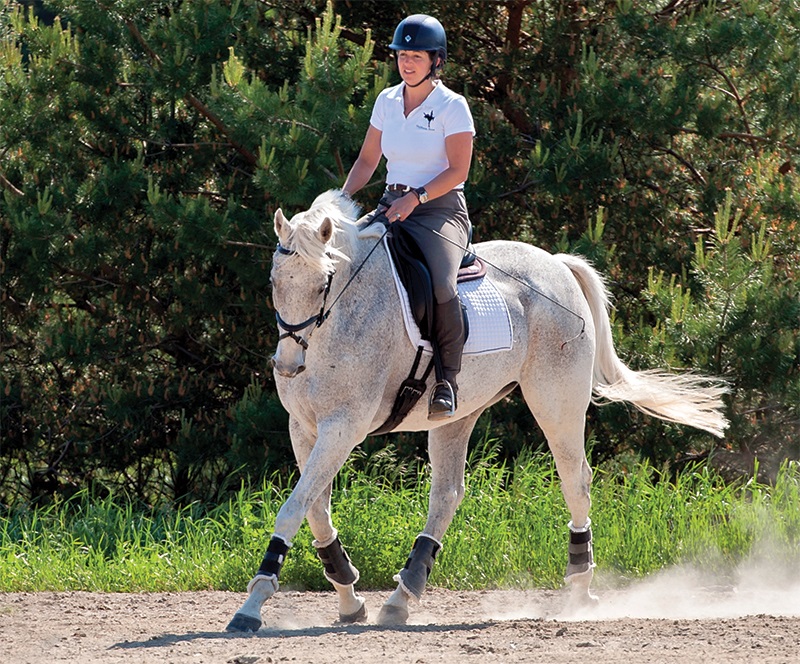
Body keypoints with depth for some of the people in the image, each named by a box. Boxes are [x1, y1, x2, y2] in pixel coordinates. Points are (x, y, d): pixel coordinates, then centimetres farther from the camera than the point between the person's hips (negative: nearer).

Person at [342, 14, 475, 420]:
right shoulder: (387, 102, 10)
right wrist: (342, 199, -2)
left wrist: (416, 198, -20)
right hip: (393, 205, 6)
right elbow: (367, 160, 15)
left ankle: (447, 377, -18)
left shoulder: (452, 106, -6)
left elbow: (458, 171, -10)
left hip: (440, 208, -6)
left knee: (441, 285, -33)